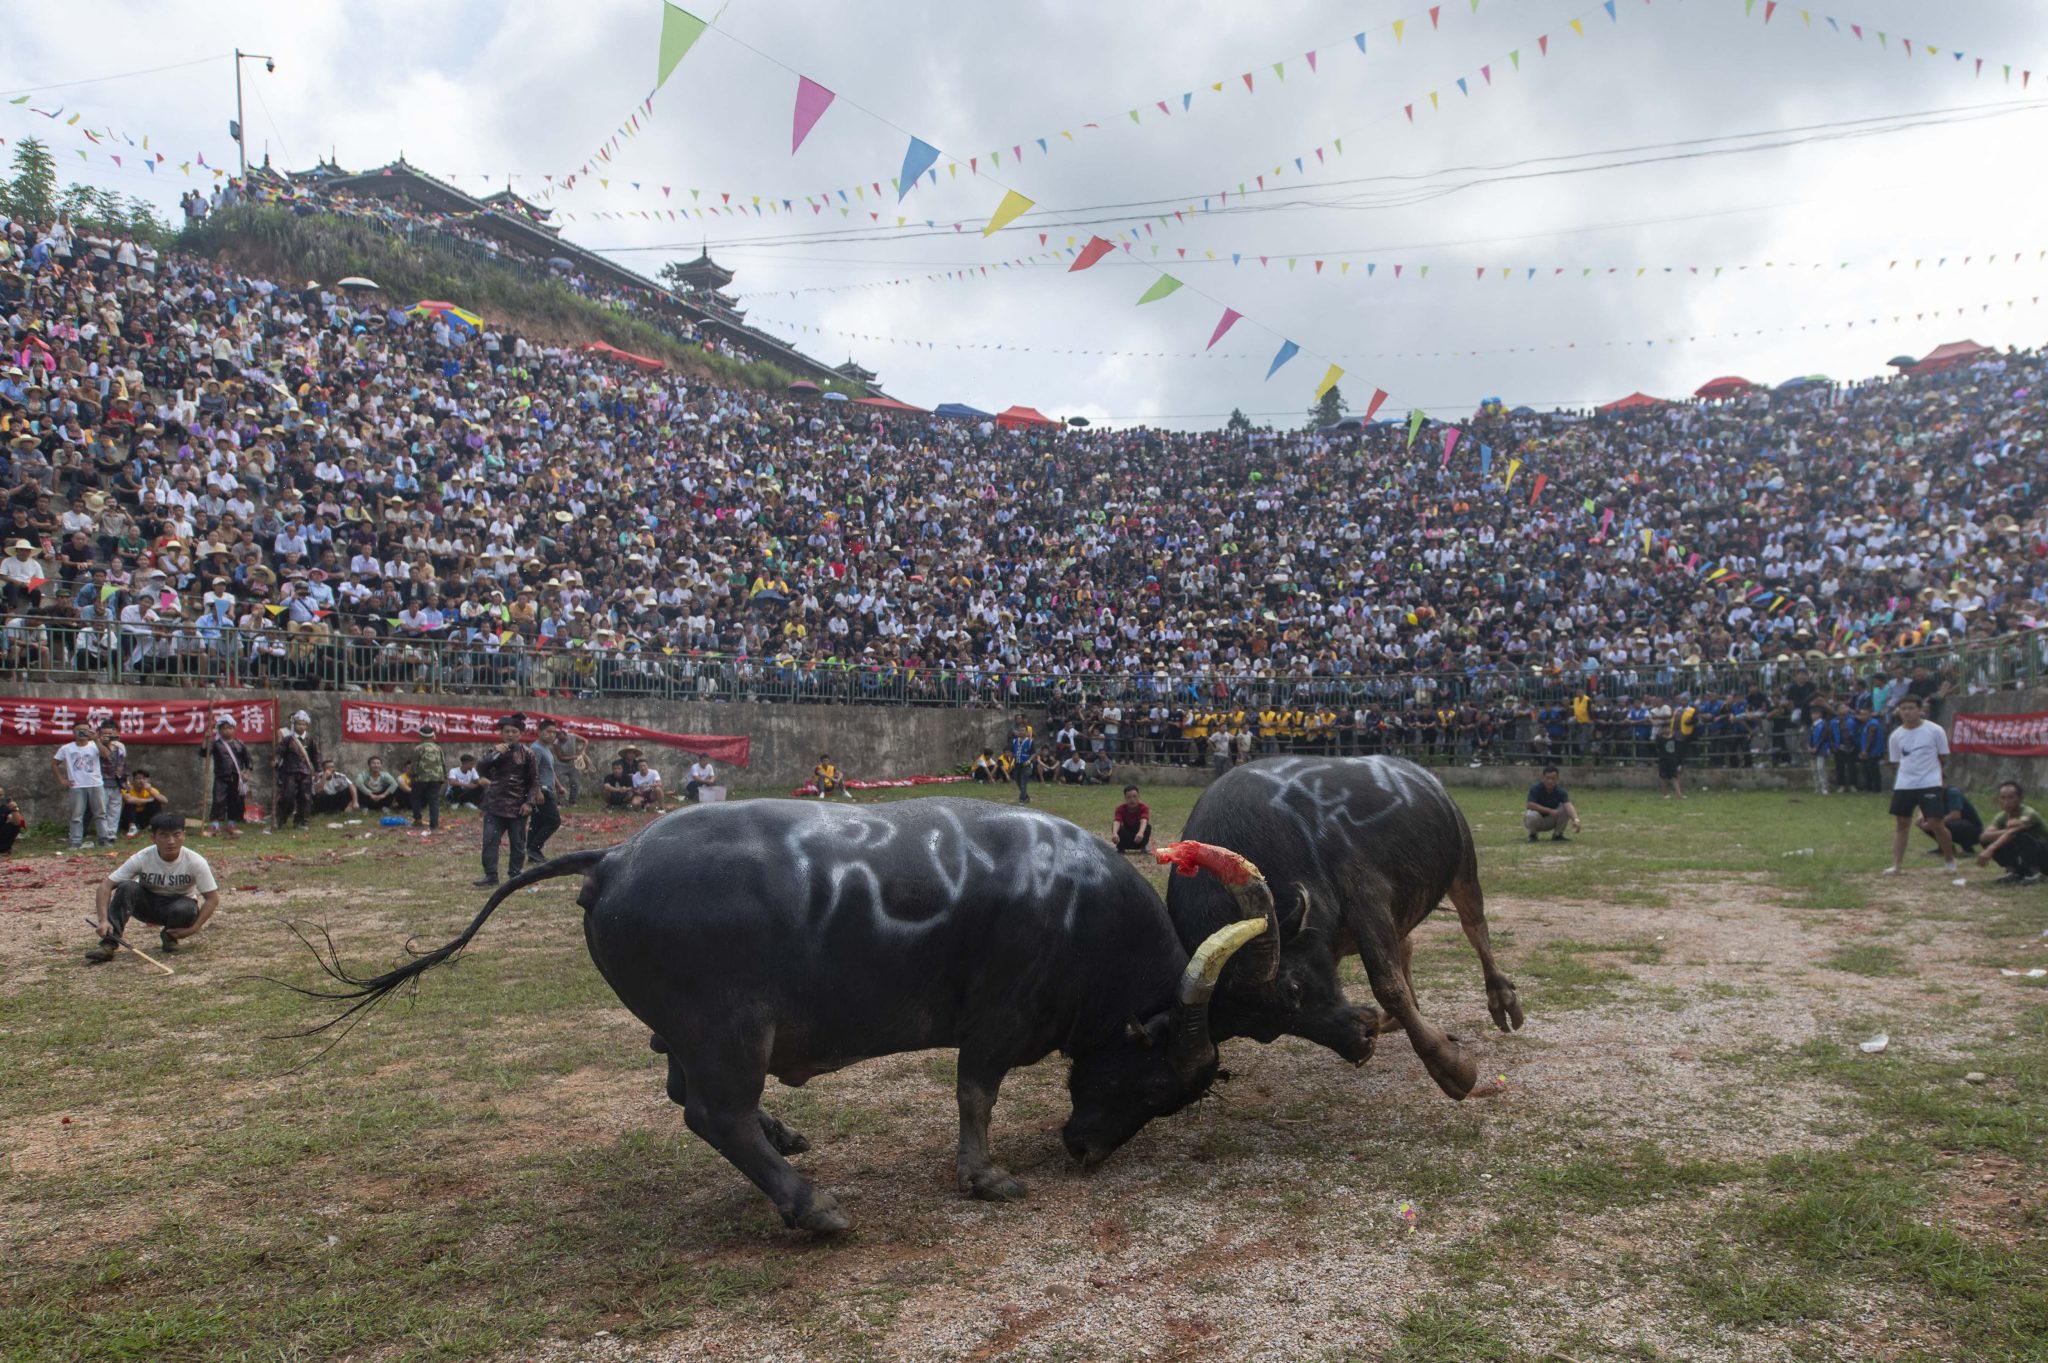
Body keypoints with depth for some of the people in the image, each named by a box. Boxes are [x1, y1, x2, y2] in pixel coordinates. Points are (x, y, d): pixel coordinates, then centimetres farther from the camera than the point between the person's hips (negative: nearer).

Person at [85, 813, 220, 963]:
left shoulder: (195, 862, -24)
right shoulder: (141, 859, -21)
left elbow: (212, 898, -19)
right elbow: (106, 885, -22)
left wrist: (193, 929, -28)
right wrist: (103, 920, -36)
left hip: (180, 903, -1)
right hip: (148, 904, 1)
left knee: (185, 909, -36)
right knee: (127, 887, -29)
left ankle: (170, 936, -2)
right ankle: (108, 944, -29)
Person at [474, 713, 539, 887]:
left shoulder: (527, 754, -2)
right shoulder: (495, 751, 6)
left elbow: (534, 780, -1)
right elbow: (480, 768, -6)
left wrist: (529, 802, -9)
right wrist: (495, 754, -20)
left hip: (518, 805, -2)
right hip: (495, 803, 2)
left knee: (518, 842, 5)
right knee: (490, 839, -4)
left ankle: (516, 874, 14)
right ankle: (490, 875, 1)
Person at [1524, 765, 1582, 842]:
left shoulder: (1560, 791, -15)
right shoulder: (1535, 788, -19)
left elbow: (1568, 805, -32)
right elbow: (1529, 805, -30)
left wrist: (1575, 820, -51)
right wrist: (1550, 811, -33)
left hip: (1550, 822, 2)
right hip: (1537, 822, -2)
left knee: (1567, 809, -21)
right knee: (1532, 815, -37)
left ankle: (1557, 835, -2)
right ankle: (1532, 835, -5)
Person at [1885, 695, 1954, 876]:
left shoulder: (1935, 731, -5)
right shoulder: (1896, 735, 4)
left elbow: (1943, 757, 5)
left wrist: (1941, 776, 10)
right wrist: (1909, 773, 7)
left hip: (1930, 784, -3)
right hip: (1904, 785, 3)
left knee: (1936, 823, -7)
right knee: (1901, 823, 4)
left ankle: (1949, 860, 14)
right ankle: (1897, 864, 7)